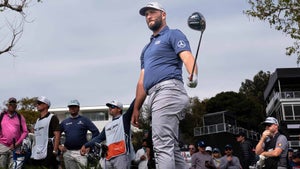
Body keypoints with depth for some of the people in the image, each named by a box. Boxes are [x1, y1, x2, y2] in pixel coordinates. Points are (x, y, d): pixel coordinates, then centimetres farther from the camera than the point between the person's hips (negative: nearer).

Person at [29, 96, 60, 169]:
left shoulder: (52, 118, -4)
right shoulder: (38, 120, 20)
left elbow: (57, 135, -11)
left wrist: (55, 151, -18)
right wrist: (33, 149, 16)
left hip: (47, 153, -8)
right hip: (36, 153, 8)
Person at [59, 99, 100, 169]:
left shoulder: (84, 120, 4)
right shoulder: (65, 122, 14)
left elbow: (96, 132, -3)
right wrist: (59, 146, 5)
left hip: (81, 152, -3)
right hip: (68, 153, 3)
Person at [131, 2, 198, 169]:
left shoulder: (173, 35, 7)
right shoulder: (147, 48, 31)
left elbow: (187, 57, -12)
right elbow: (142, 80, 27)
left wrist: (193, 75, -34)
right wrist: (137, 108, 22)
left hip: (168, 90, -9)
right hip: (156, 96, 9)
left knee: (162, 146, -18)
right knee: (171, 148, 7)